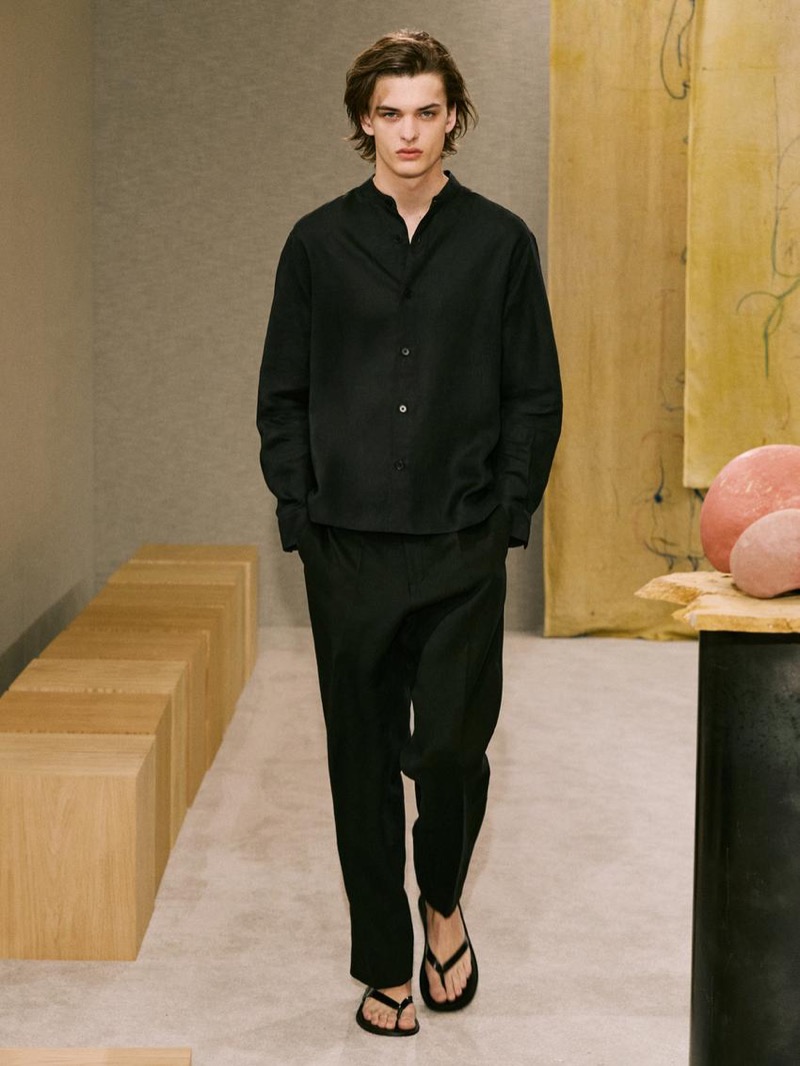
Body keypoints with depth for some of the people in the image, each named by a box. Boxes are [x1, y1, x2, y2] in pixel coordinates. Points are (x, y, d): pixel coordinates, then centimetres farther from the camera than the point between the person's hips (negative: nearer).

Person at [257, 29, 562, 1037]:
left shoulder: (500, 241, 4)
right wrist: (300, 518, 0)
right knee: (364, 762, 7)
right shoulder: (318, 243, 5)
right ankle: (385, 964, 22)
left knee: (454, 747, -4)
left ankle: (443, 900, 27)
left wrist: (507, 513, -2)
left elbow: (536, 396, 5)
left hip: (462, 549, -1)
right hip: (347, 550, 1)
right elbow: (282, 396, 7)